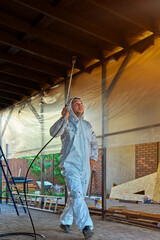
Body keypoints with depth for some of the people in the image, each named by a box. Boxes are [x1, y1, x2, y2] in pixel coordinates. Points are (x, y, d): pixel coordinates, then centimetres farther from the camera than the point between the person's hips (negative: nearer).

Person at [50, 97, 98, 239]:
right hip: (70, 165, -6)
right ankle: (86, 227, -25)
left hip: (85, 168, 6)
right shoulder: (66, 124, -1)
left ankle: (65, 222, 30)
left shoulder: (87, 125, 16)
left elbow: (94, 143, 29)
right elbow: (54, 132, -24)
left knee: (77, 197, 12)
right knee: (77, 195, -21)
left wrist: (93, 158, 17)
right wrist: (63, 119, -36)